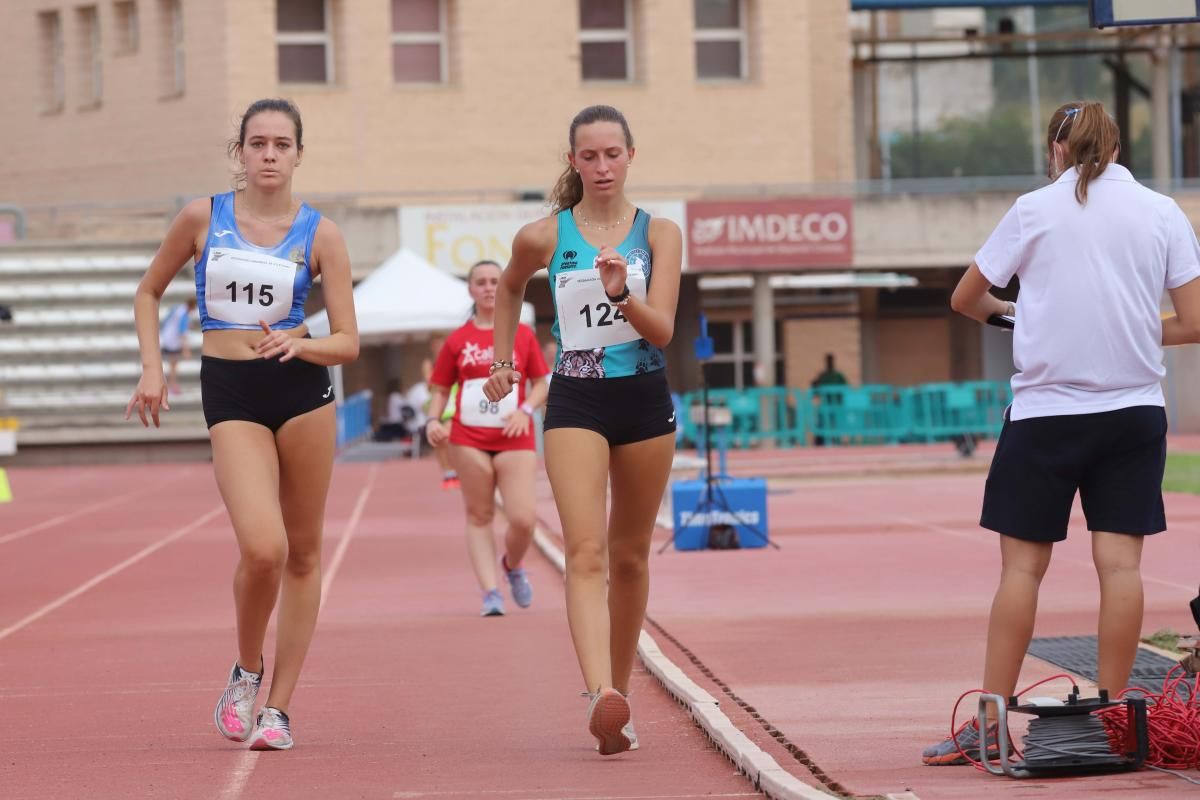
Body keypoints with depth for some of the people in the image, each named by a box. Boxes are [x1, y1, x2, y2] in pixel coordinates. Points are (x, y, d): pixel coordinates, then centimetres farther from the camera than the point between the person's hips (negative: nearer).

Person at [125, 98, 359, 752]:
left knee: (302, 552, 5)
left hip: (303, 387, 2)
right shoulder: (202, 218, 2)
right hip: (229, 393, -2)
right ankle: (246, 672, 8)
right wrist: (151, 368, 7)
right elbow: (149, 290, 17)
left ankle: (277, 707, 16)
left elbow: (348, 343, 2)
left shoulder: (319, 234, 1)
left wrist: (301, 346, -18)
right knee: (263, 547, -19)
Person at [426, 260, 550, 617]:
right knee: (479, 516, 0)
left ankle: (513, 566, 21)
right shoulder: (457, 340, 7)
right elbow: (440, 389, 11)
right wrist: (433, 420, -7)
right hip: (468, 440, 0)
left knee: (523, 519, -10)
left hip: (514, 439, 0)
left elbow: (541, 383, 10)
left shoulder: (523, 334, 7)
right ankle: (490, 592, 3)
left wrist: (526, 410, -8)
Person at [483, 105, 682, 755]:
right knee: (586, 553, -17)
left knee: (629, 556, 11)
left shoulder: (659, 233, 0)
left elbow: (662, 330, -10)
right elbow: (510, 287, 23)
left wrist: (623, 294, -27)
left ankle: (620, 690, 25)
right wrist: (502, 359, 21)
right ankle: (600, 696, -32)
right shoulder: (544, 237, 1)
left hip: (645, 401, 1)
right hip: (576, 402, -1)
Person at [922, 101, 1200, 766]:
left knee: (1022, 563, 1)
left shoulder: (1034, 210, 1)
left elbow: (964, 299, 10)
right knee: (1120, 561, 1)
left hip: (1045, 409, -1)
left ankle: (989, 722, -1)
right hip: (1134, 408, 1)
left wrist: (1003, 311, 31)